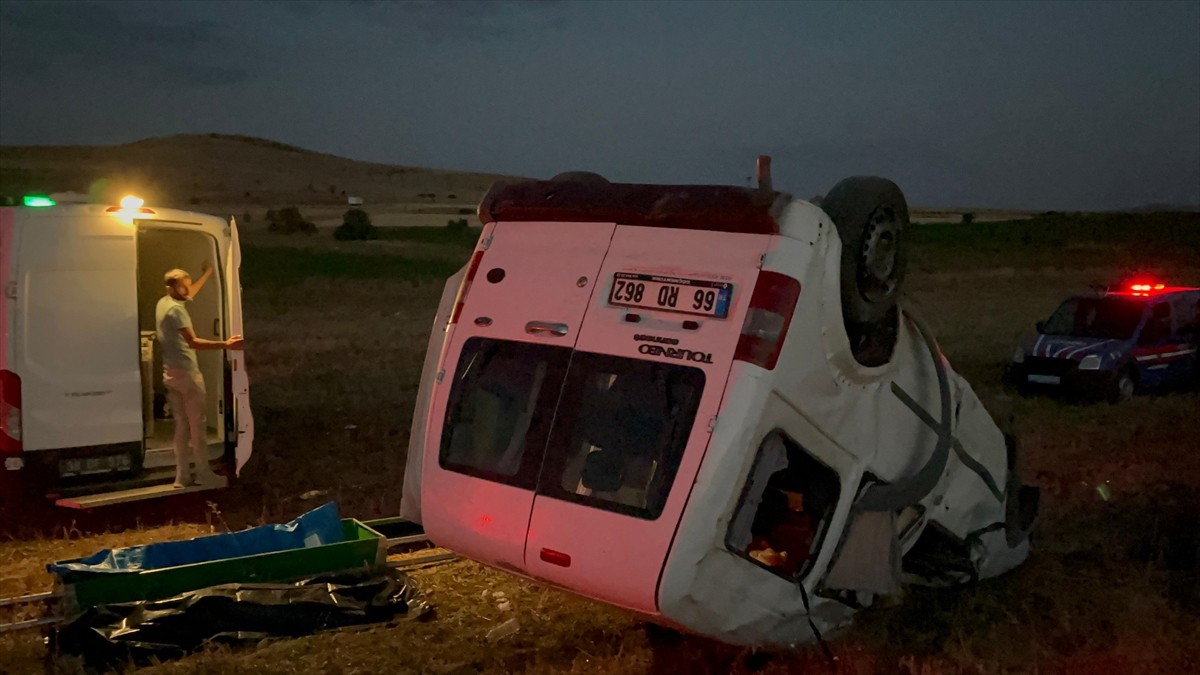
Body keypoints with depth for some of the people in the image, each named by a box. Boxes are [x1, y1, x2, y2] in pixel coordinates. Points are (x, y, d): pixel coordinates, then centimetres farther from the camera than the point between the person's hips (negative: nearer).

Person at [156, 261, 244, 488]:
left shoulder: (163, 303, 11)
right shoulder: (175, 309, -18)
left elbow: (190, 294, 31)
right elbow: (193, 342, -25)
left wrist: (206, 274, 38)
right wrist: (225, 344, -30)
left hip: (170, 373, 9)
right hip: (186, 372, -9)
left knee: (182, 425, 10)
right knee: (197, 424, -1)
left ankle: (182, 475, 11)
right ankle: (203, 473, 3)